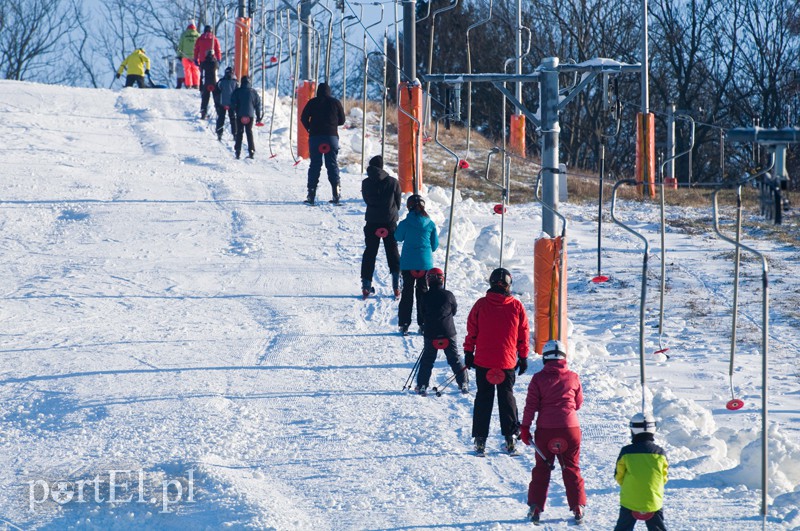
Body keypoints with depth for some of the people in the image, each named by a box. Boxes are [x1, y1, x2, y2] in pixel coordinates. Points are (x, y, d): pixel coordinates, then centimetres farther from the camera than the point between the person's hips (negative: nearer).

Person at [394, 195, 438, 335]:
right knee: (423, 292, 11)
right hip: (425, 264, 1)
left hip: (408, 263, -1)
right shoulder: (430, 224, -4)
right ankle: (423, 324, 11)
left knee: (407, 292, 7)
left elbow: (398, 237, 8)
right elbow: (435, 245, 5)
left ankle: (404, 324, 5)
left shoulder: (405, 223, -10)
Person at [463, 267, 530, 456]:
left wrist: (468, 353, 10)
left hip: (483, 362, 0)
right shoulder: (517, 307, -5)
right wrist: (523, 357, 13)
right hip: (508, 362, 0)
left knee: (483, 398, 8)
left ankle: (480, 439, 5)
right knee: (507, 397, 13)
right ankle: (510, 437, 10)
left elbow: (471, 332, -1)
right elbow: (523, 335, 3)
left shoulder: (481, 305, -7)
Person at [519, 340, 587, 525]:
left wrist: (525, 428, 1)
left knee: (541, 468, 11)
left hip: (545, 430, -1)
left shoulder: (538, 379, -4)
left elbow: (531, 405, -5)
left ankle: (535, 508, 8)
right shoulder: (573, 378, 0)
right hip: (570, 428, 1)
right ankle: (577, 507, 8)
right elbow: (578, 403, 11)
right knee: (571, 468, 11)